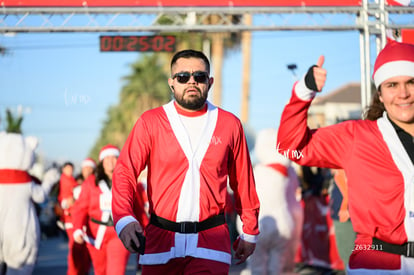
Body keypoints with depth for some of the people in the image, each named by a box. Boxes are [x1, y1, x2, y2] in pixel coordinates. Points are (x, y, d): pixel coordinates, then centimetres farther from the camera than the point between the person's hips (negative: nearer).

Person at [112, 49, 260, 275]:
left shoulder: (229, 124, 6)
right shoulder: (150, 122, 1)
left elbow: (243, 180, 12)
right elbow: (125, 172, -9)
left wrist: (250, 231, 15)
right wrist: (124, 218, -26)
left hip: (211, 242, 0)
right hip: (160, 240, 1)